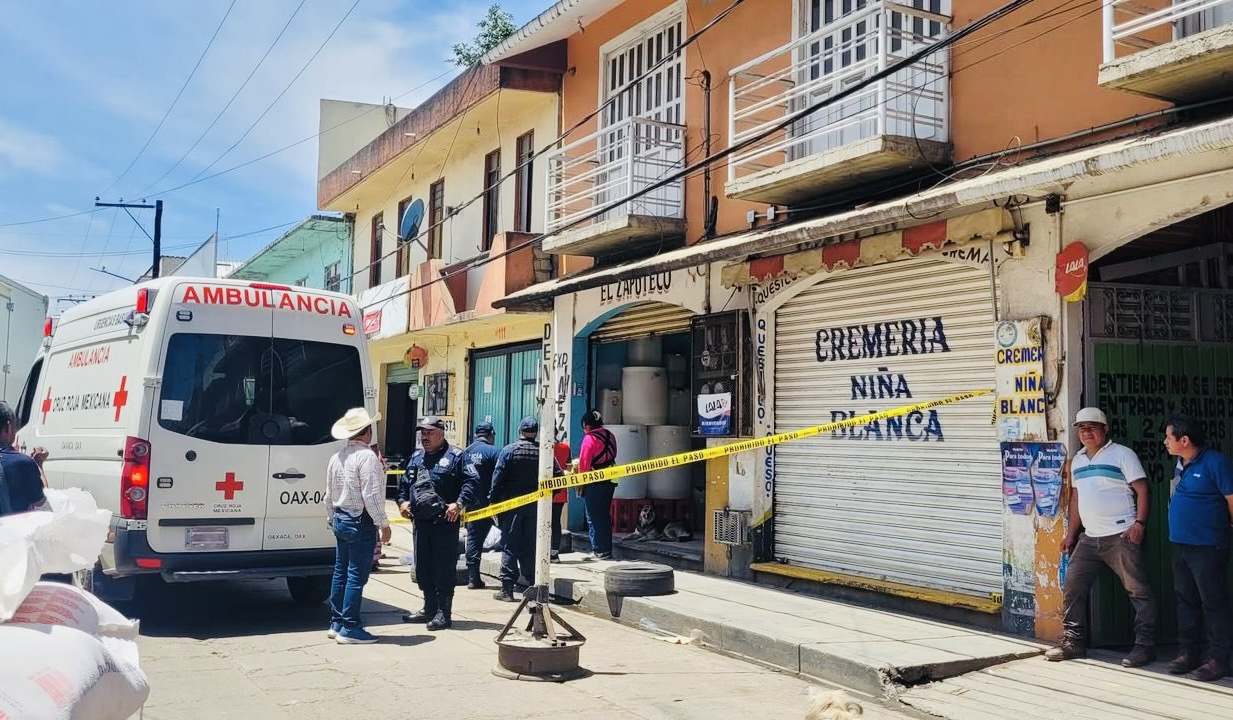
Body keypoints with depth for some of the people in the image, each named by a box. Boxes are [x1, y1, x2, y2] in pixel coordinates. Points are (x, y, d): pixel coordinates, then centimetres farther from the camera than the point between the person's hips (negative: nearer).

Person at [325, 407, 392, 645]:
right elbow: (371, 495, -20)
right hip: (361, 522, -9)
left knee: (341, 572, 14)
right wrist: (383, 523, -14)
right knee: (356, 576, -5)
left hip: (340, 520, 9)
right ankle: (349, 628, -4)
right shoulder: (366, 457, -16)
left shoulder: (336, 458, 11)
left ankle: (336, 623, 21)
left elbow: (329, 496, 16)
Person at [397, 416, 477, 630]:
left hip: (445, 522, -7)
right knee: (423, 567, 13)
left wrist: (458, 504, -20)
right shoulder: (416, 458, 17)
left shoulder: (455, 456, -3)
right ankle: (429, 608, 26)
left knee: (444, 568, -3)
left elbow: (471, 481, -10)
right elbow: (404, 483, 25)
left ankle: (444, 613, 2)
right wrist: (402, 501, 7)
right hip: (421, 521, 7)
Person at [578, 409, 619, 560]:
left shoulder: (590, 438, -12)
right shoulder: (610, 436, 10)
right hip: (609, 481, 8)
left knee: (593, 517, 0)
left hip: (594, 483, -8)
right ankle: (607, 550, 17)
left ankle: (599, 551, -1)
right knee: (605, 516, 14)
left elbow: (584, 463, -12)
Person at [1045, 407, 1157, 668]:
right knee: (1072, 587, 5)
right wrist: (1071, 534, 19)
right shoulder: (1078, 460, 16)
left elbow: (1141, 489, -8)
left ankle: (1144, 645, 2)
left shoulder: (1122, 454, -4)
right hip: (1089, 538, 7)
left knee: (1139, 590, -4)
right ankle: (1074, 642, 13)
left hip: (1121, 536, -7)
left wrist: (1140, 523, -19)